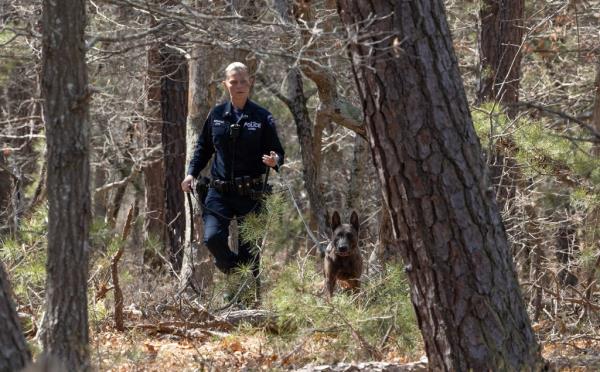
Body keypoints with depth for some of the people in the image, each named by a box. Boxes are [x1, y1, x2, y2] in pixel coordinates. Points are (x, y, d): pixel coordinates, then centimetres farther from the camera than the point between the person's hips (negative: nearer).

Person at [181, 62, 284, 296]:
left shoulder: (262, 118, 0)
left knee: (249, 249, 0)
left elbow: (278, 152, 2)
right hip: (219, 191, 2)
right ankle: (231, 268, 11)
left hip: (251, 194, -2)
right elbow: (203, 147, 17)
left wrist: (274, 161, -22)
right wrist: (192, 173, 3)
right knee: (213, 237, -19)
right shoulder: (217, 115, 7)